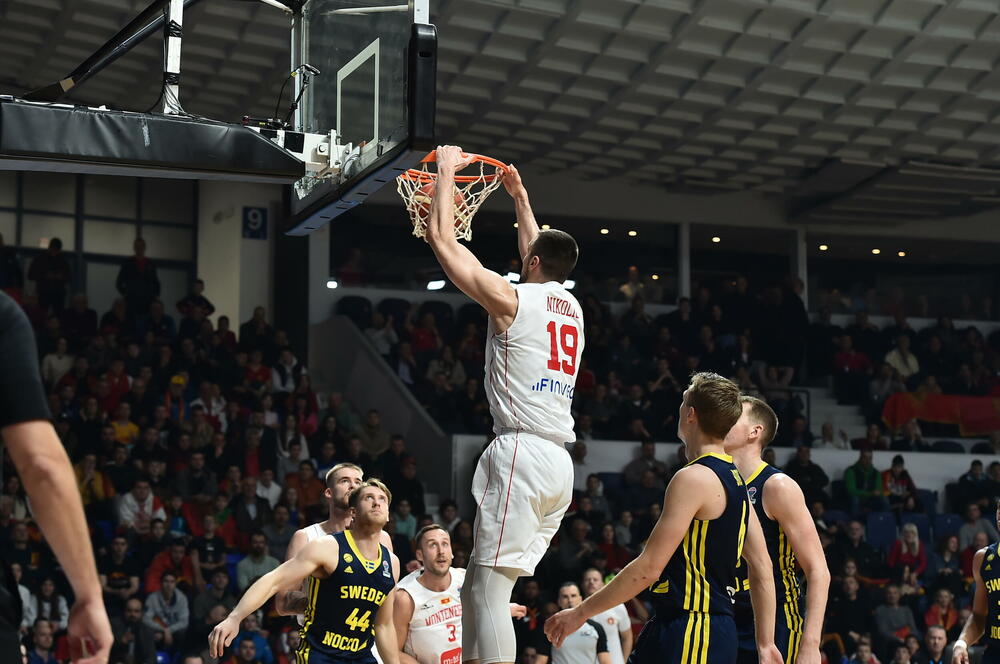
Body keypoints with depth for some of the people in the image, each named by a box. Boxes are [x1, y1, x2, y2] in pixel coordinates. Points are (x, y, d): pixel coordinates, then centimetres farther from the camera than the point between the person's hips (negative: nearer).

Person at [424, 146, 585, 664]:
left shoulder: (511, 299, -2)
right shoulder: (572, 307, 18)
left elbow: (442, 239, 2)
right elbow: (540, 254, 40)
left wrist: (446, 173, 14)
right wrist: (519, 196, 49)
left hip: (522, 451, -8)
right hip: (560, 463, 8)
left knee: (488, 588, -11)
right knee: (476, 588, 13)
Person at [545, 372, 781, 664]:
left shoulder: (693, 478, -16)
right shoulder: (735, 479, 14)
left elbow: (648, 568, -19)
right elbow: (762, 569, 14)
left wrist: (581, 613, -11)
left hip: (692, 636, -10)